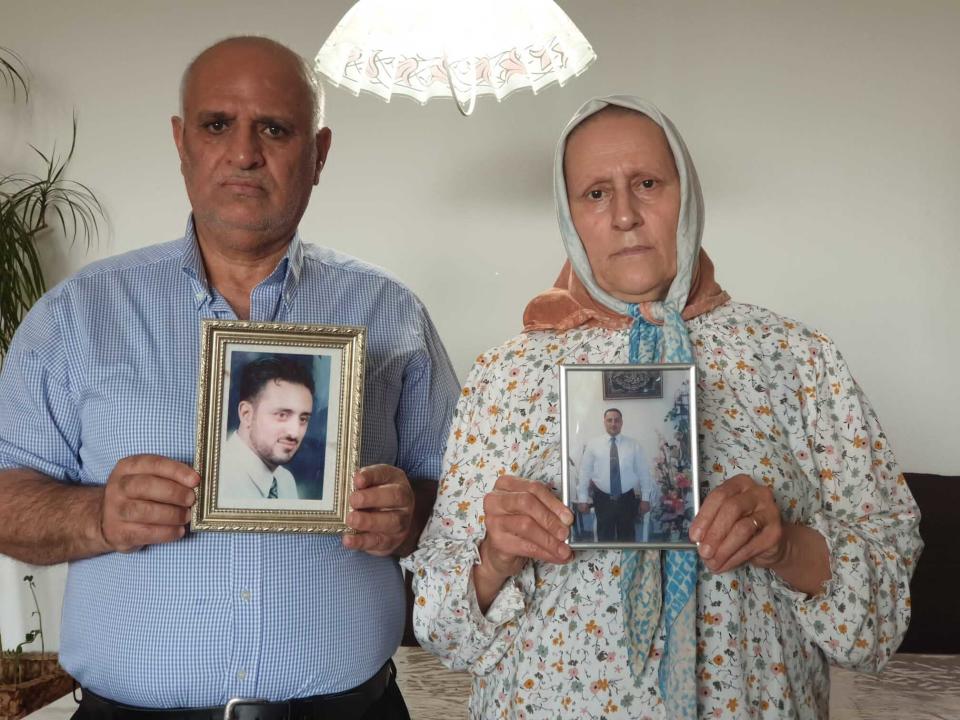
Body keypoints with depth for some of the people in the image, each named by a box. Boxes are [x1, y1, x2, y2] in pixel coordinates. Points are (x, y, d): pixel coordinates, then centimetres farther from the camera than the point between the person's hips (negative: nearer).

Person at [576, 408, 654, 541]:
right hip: (603, 499, 0)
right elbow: (585, 472, 0)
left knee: (628, 537, 10)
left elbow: (643, 472, 3)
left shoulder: (634, 445, 2)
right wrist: (582, 499, -3)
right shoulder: (593, 444, 0)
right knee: (604, 537, 10)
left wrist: (645, 498, 0)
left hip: (627, 499, 1)